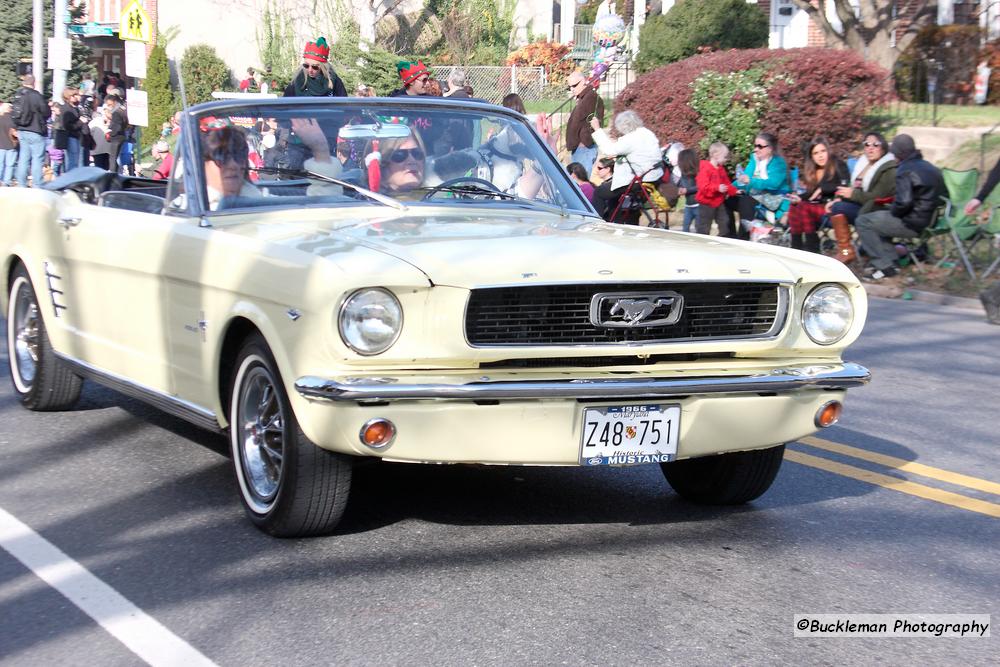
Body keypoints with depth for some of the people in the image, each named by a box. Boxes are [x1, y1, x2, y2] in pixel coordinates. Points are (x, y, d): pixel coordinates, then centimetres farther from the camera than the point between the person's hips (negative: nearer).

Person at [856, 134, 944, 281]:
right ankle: (890, 260, 20)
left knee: (863, 222, -2)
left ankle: (884, 266, -4)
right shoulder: (929, 167, 12)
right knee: (881, 218, 29)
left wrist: (893, 212, -5)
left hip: (913, 224, -10)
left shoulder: (905, 171, -16)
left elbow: (904, 201, -27)